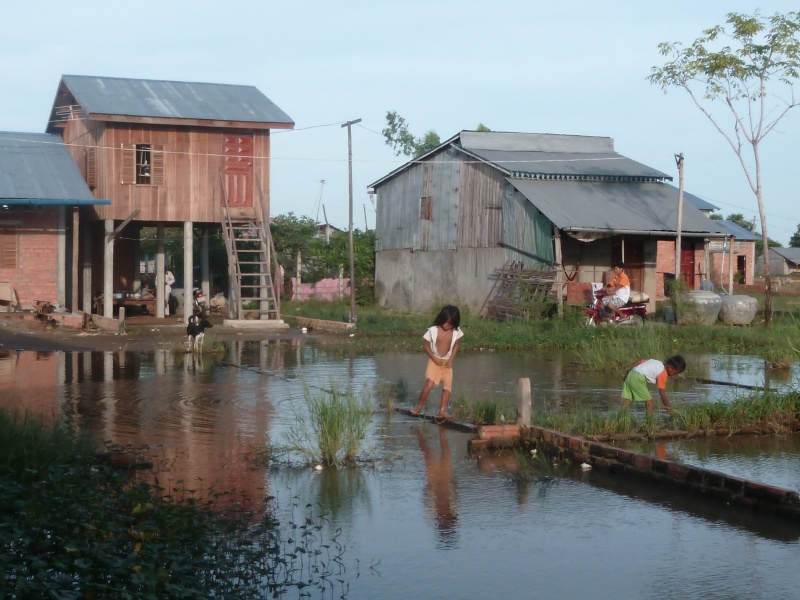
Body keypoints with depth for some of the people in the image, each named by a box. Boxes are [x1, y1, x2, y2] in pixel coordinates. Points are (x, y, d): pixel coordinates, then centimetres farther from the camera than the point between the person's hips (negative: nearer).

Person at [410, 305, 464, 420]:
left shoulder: (456, 332, -7)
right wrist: (434, 358, -13)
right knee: (429, 384, -16)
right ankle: (419, 408, -3)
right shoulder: (433, 331, -16)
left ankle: (442, 410, 9)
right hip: (434, 361, -4)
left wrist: (451, 360, -5)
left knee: (447, 387, 0)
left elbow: (455, 346, 5)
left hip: (447, 363, 4)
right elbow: (426, 346, -7)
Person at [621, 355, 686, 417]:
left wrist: (628, 373, 25)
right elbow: (663, 394, -3)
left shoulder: (655, 362, 19)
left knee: (625, 403, 7)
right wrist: (669, 408, 4)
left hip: (630, 374, 8)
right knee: (649, 403, 1)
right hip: (638, 379, -8)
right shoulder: (663, 374, -2)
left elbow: (638, 362, 20)